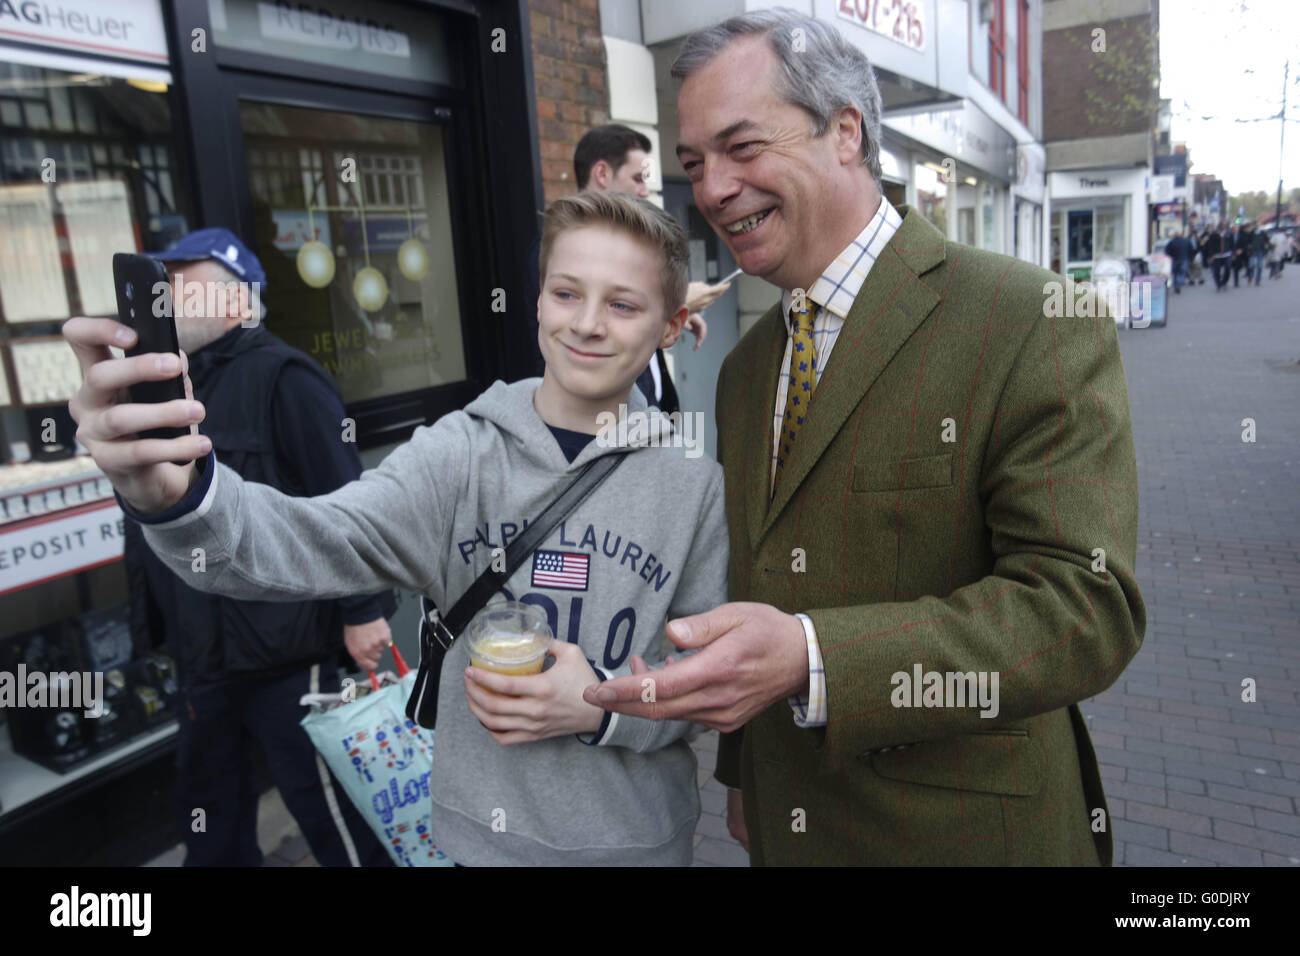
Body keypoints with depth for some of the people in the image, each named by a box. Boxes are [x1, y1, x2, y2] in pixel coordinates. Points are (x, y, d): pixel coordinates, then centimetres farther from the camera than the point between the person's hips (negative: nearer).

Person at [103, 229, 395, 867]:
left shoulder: (277, 376, -13)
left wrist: (361, 610, -18)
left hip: (282, 656, -8)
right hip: (201, 658, 9)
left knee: (330, 814, 5)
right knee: (211, 822, 24)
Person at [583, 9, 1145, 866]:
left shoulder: (1032, 325, -17)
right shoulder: (744, 369, 5)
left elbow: (1085, 603, -23)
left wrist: (811, 658, -34)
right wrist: (744, 778, 11)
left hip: (967, 831, -5)